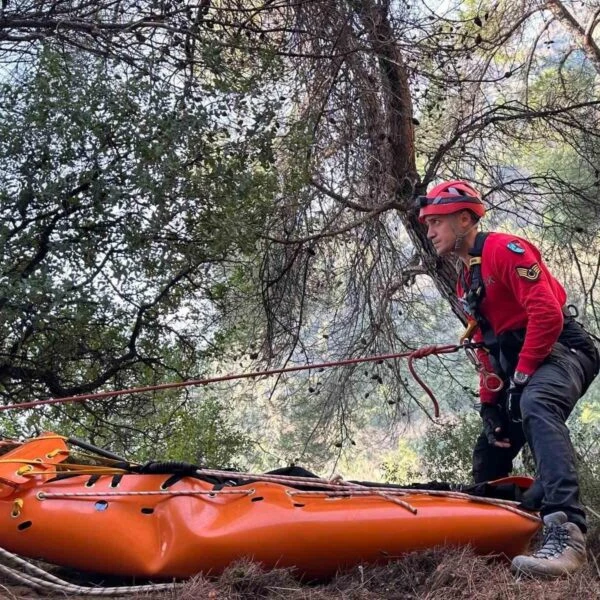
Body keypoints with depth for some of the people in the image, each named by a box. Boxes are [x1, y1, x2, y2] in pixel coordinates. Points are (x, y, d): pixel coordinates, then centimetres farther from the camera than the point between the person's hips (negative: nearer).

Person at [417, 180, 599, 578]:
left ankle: (566, 533, -51)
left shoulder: (504, 249, -11)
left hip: (560, 352, -10)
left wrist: (522, 374, -19)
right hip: (519, 370, 10)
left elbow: (547, 313, -21)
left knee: (537, 407, -40)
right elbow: (486, 348, 21)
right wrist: (489, 405, 13)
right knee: (488, 460, 13)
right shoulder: (465, 281, 19)